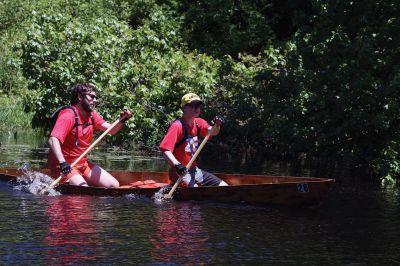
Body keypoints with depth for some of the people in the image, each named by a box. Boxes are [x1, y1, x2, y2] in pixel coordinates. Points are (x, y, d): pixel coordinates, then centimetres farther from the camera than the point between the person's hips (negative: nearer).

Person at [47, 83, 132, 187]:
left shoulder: (92, 116, 10)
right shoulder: (68, 115, -17)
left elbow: (111, 130, 3)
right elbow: (53, 140, -29)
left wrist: (122, 120, -18)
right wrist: (63, 163, -42)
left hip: (83, 164, 9)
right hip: (64, 167, -9)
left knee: (114, 185, 2)